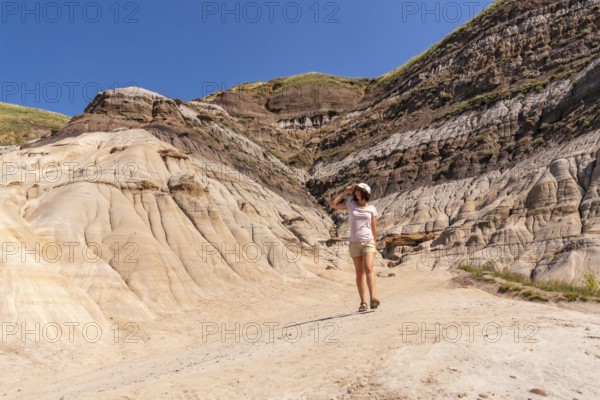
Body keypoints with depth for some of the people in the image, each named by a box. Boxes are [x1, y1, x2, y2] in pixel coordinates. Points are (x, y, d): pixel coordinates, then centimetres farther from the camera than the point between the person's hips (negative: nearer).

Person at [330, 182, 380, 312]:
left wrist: (374, 243, 14)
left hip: (368, 242, -1)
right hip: (355, 243, 2)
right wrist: (345, 193, 4)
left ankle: (373, 298, -27)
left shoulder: (372, 209, 5)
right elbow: (333, 205, 4)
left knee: (368, 268, -20)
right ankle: (363, 302, 7)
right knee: (359, 272, 4)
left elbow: (374, 228, 11)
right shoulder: (350, 205, 7)